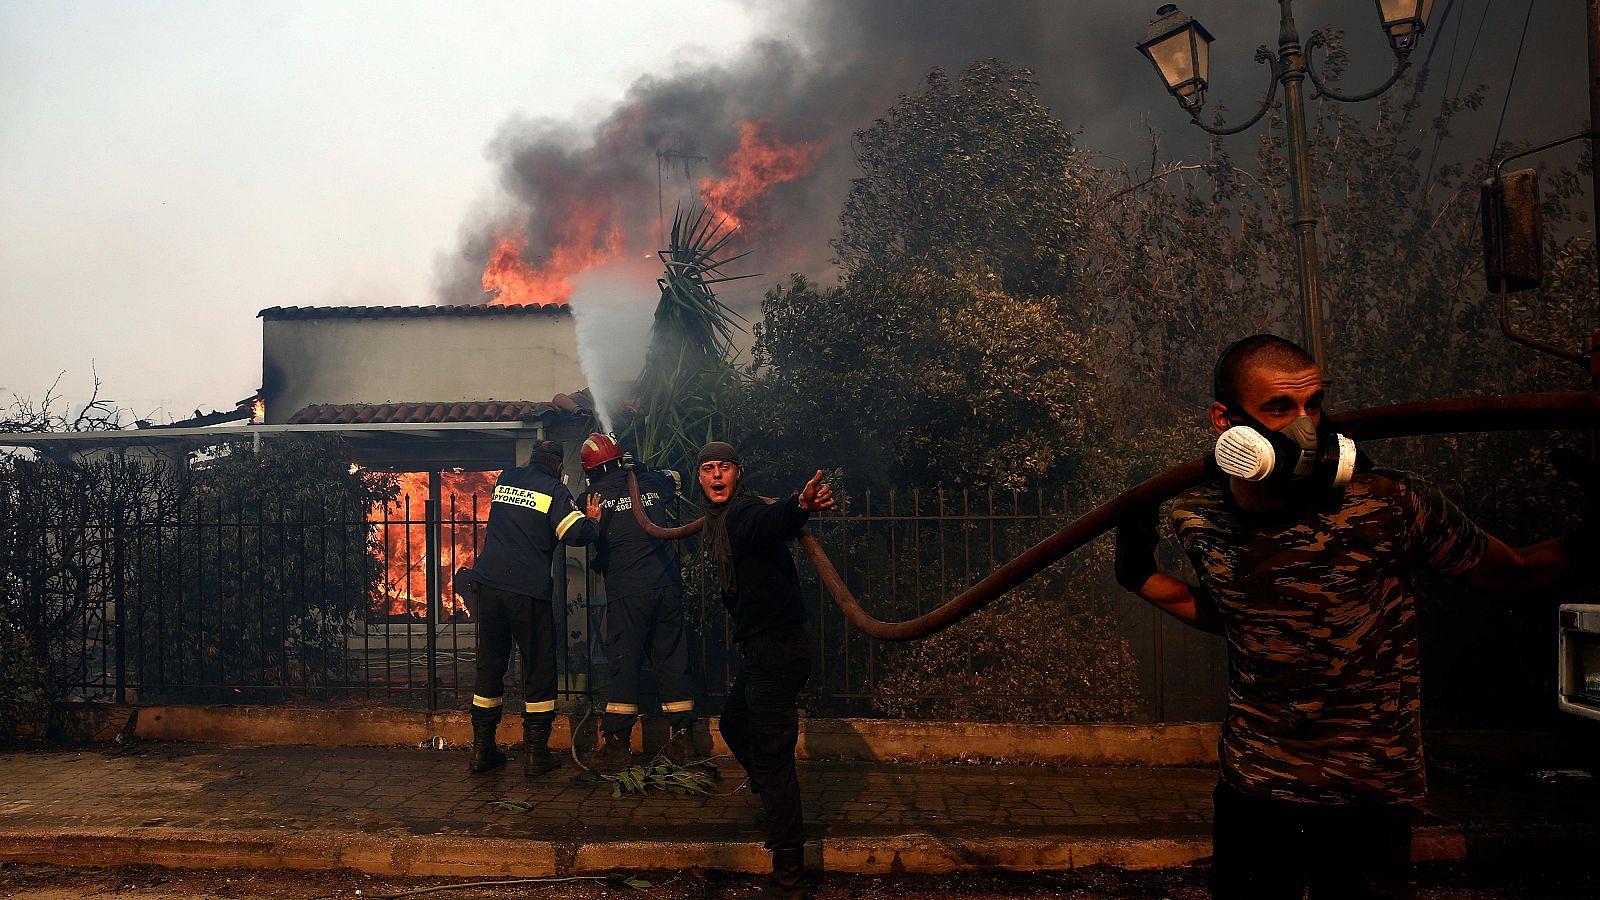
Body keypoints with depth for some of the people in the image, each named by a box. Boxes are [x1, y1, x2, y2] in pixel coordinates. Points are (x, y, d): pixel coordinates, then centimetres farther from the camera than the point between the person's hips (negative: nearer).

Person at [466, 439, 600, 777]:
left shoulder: (505, 479, 14)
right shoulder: (554, 489, -2)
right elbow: (576, 533, -13)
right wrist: (594, 521, 6)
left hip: (489, 582, 5)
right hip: (528, 589, -5)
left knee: (490, 663, 13)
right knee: (539, 667, 5)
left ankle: (482, 749, 17)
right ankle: (536, 753, 8)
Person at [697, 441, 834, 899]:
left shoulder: (745, 512, -17)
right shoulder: (720, 521, 14)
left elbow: (773, 522, -40)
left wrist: (801, 505, -61)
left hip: (776, 649, -11)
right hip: (759, 649, 11)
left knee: (770, 754, -9)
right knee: (733, 723, 28)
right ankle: (777, 808, 46)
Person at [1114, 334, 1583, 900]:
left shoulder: (1388, 505, -18)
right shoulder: (1199, 519, -7)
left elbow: (1513, 576, -5)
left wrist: (1581, 545, -22)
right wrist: (1143, 576, 3)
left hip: (1369, 798, -3)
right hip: (1251, 788, 3)